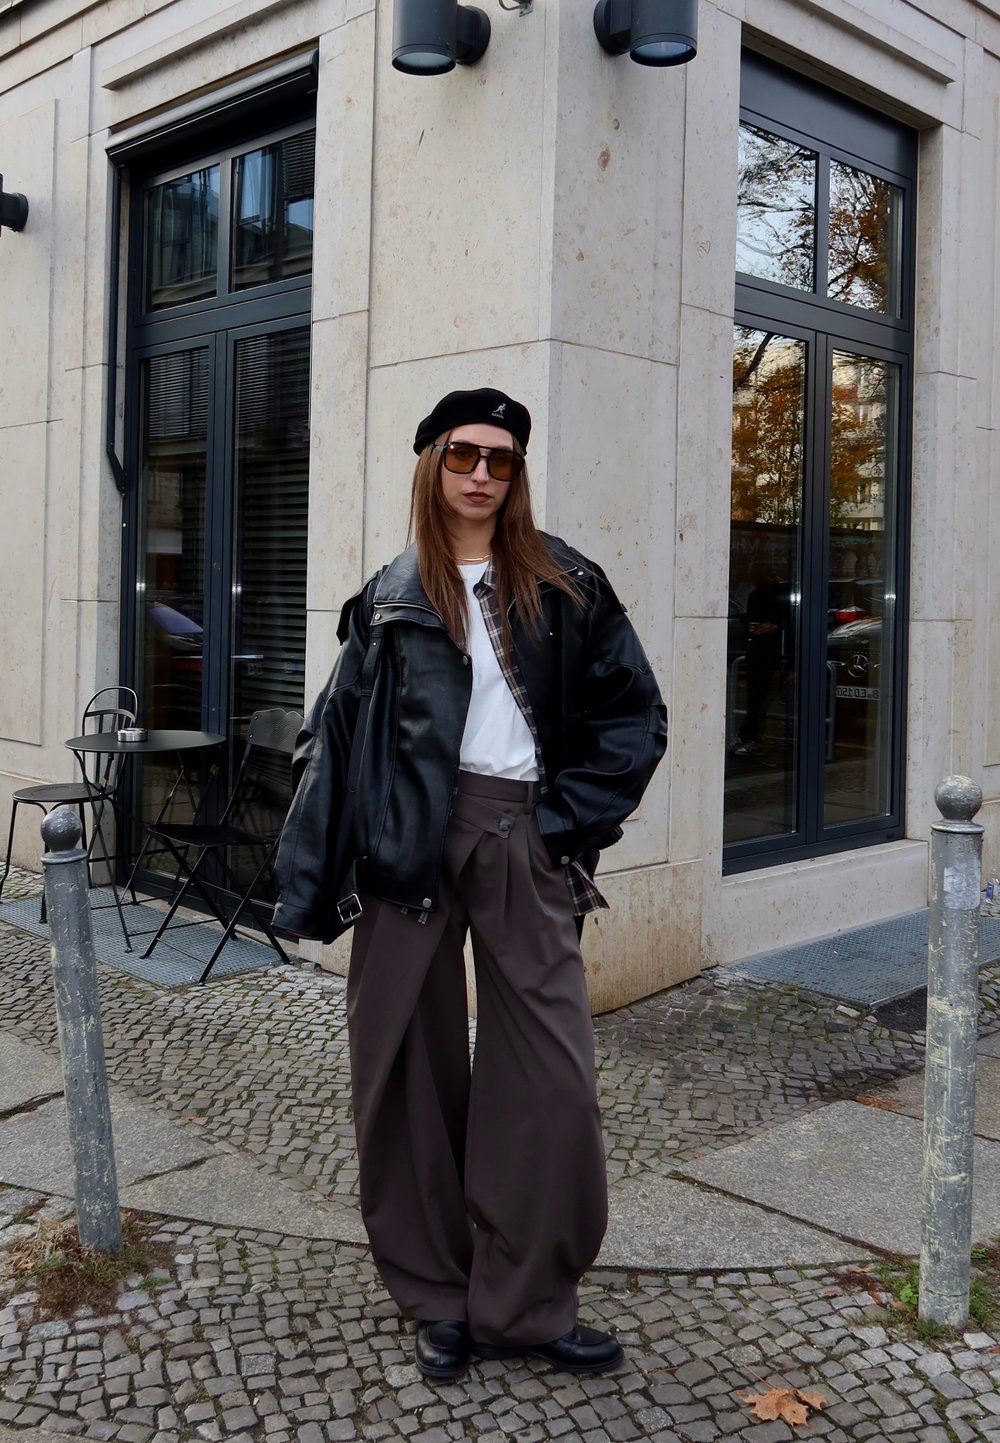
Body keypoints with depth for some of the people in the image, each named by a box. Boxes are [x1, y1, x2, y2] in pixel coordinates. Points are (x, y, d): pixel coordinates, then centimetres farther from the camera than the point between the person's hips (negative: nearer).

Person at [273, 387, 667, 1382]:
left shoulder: (563, 586, 9)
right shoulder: (392, 597, 10)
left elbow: (634, 716, 9)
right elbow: (336, 738, 7)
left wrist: (570, 817, -2)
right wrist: (314, 881, 0)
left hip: (520, 841, 0)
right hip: (407, 841, 1)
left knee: (549, 1072, -4)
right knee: (408, 1064, 5)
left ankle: (525, 1305, 13)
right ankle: (438, 1299, 21)